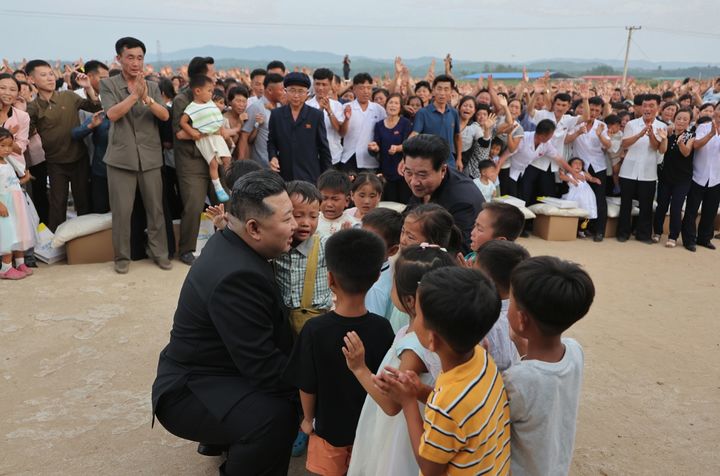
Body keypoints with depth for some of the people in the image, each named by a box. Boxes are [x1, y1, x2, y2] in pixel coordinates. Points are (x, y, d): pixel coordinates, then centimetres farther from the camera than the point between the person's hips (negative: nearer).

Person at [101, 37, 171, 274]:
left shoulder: (153, 87, 10)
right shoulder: (108, 84, 3)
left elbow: (165, 115, -4)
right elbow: (112, 114, -13)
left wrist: (146, 98, -20)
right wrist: (135, 94, -21)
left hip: (150, 156, 2)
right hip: (121, 156, -2)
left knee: (156, 208, 6)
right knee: (121, 210, 1)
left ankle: (159, 252, 17)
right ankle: (122, 256, 14)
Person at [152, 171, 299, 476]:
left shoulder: (231, 244, 0)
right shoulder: (237, 276, -30)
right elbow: (263, 366, -27)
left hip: (212, 368, 10)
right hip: (189, 393, -10)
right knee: (276, 415, -30)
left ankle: (223, 440, 29)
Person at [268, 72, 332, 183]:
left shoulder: (316, 115, 1)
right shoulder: (276, 114, 6)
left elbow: (323, 147, 4)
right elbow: (271, 142, 15)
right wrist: (273, 157, -6)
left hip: (310, 175, -1)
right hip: (284, 175, 2)